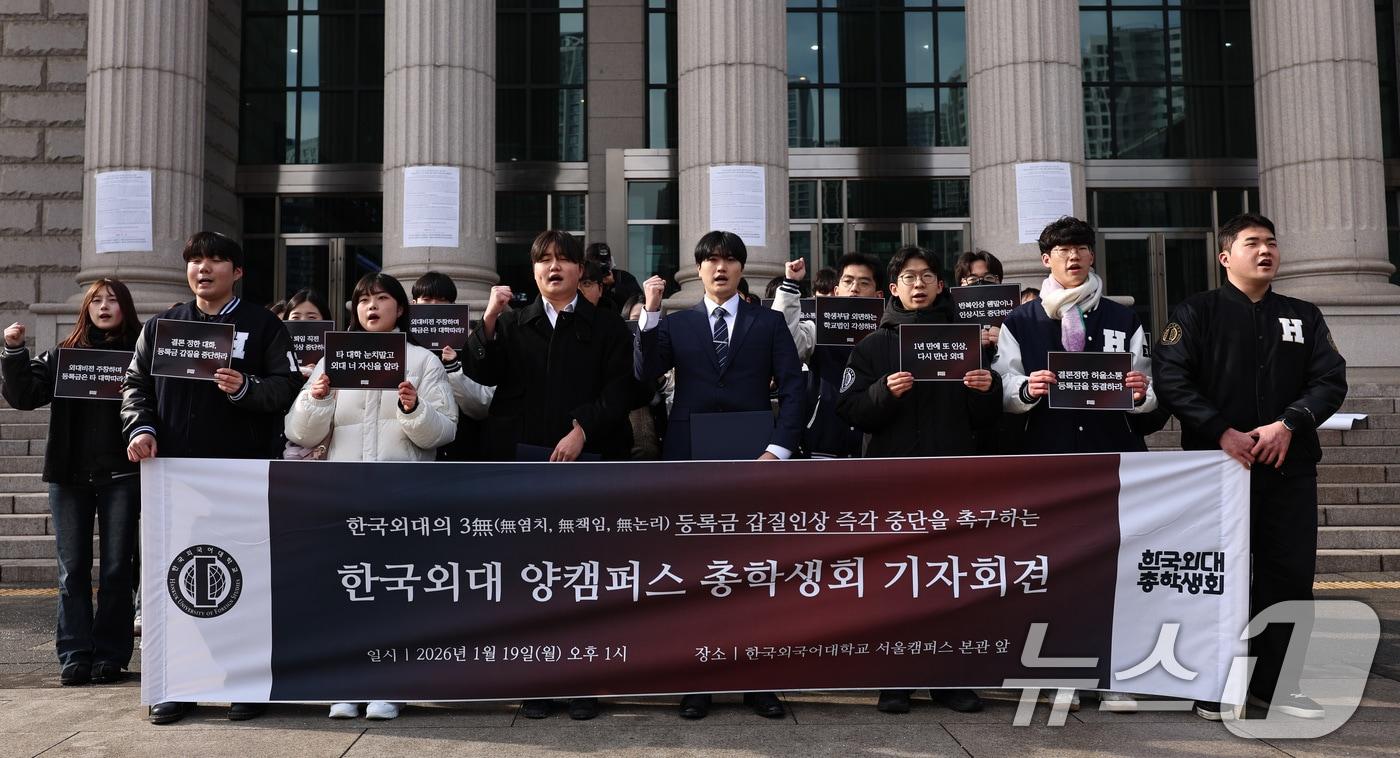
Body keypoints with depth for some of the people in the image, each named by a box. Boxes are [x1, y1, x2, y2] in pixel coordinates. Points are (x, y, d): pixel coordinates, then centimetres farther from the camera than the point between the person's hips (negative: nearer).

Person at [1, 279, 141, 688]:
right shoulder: (63, 355, 9)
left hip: (121, 474, -2)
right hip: (70, 474, 2)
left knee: (116, 567, 3)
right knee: (73, 569, 5)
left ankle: (110, 655, 11)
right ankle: (74, 655, 12)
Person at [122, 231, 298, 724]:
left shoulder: (262, 326, 6)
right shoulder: (160, 326, 16)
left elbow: (286, 386, -2)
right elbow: (136, 383, 14)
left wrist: (245, 388, -19)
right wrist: (140, 428, -3)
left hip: (243, 474, -3)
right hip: (175, 471, 3)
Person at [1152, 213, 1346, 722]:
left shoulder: (1304, 316, 15)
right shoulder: (1198, 311, 3)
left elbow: (1330, 380, 5)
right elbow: (1171, 376, -9)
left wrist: (1288, 423, -13)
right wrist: (1222, 431, -17)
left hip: (1290, 466, 4)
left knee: (1290, 574, 4)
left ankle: (1275, 681, 17)